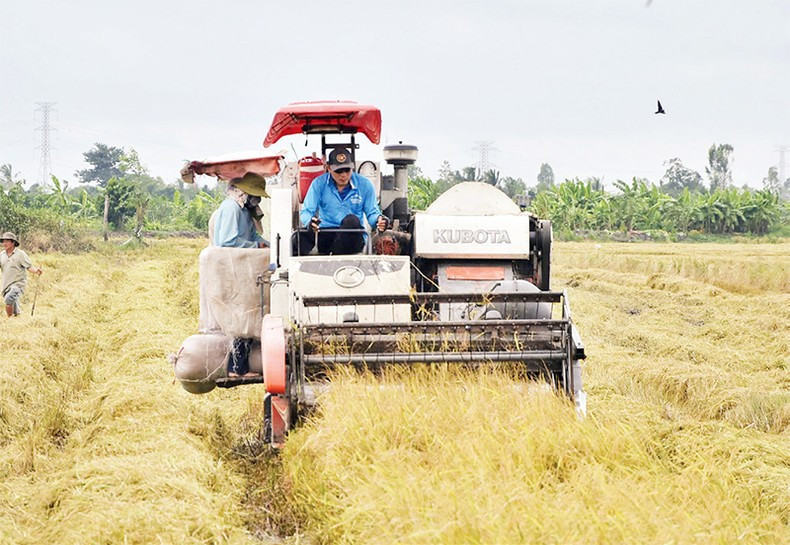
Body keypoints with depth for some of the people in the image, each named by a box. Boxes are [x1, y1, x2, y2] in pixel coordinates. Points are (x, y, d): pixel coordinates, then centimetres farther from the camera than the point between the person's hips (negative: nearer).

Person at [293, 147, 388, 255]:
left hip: (352, 238, 0)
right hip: (324, 233, 0)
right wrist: (309, 222, -30)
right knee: (301, 235, -31)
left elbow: (372, 212, 10)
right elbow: (306, 211, -3)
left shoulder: (364, 184, 5)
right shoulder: (319, 184, 3)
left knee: (351, 220, -34)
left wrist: (378, 219, -18)